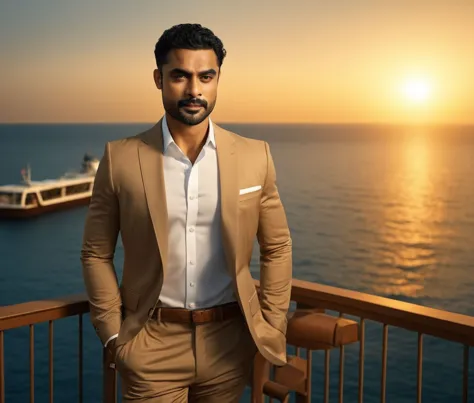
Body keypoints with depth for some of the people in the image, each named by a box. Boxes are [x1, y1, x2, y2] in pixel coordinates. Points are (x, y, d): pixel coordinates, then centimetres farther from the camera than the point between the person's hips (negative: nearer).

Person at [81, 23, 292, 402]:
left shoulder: (255, 156, -3)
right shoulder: (121, 158, -6)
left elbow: (277, 247, 6)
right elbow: (96, 254, 1)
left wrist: (272, 329, 3)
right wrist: (113, 335, -3)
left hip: (229, 342, 2)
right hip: (152, 344, -1)